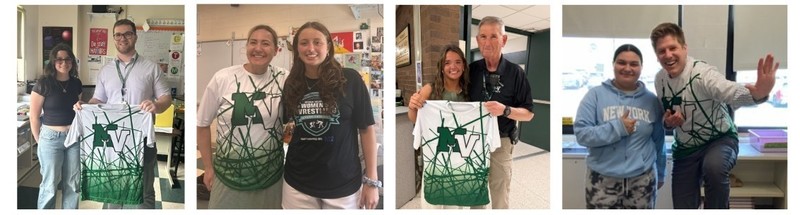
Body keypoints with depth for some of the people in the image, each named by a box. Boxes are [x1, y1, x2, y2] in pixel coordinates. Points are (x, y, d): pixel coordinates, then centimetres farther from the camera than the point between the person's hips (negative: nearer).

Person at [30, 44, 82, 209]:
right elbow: (34, 116, -6)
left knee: (73, 182, 12)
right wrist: (40, 141, -1)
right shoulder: (43, 83, -10)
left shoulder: (76, 83, 4)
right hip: (51, 138, -4)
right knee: (50, 184, 5)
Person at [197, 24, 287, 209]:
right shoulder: (223, 78, -6)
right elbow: (202, 124, 3)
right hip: (228, 175, 0)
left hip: (271, 175, 1)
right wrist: (208, 168, 4)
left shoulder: (285, 79, -5)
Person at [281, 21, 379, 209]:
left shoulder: (350, 79, -8)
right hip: (298, 183, 3)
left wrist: (371, 180, -8)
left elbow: (366, 129, -7)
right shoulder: (292, 84, 2)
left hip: (343, 183, -3)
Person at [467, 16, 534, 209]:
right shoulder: (470, 70, 2)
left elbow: (528, 114, -5)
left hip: (500, 143, -2)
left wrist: (505, 110, -23)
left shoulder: (515, 72, -6)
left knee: (499, 199, 7)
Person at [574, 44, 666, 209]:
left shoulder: (651, 100, 6)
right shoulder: (596, 95, -4)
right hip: (603, 180, -2)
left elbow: (659, 141, 13)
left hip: (642, 180, 3)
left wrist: (660, 173, 18)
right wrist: (617, 128, -19)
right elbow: (581, 134, -12)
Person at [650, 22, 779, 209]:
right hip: (685, 149, 5)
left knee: (713, 167, -39)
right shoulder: (660, 79, -5)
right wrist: (668, 122, -14)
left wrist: (757, 94, -68)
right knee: (683, 207, 4)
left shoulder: (702, 73, -24)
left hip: (720, 140, -5)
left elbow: (733, 93, -45)